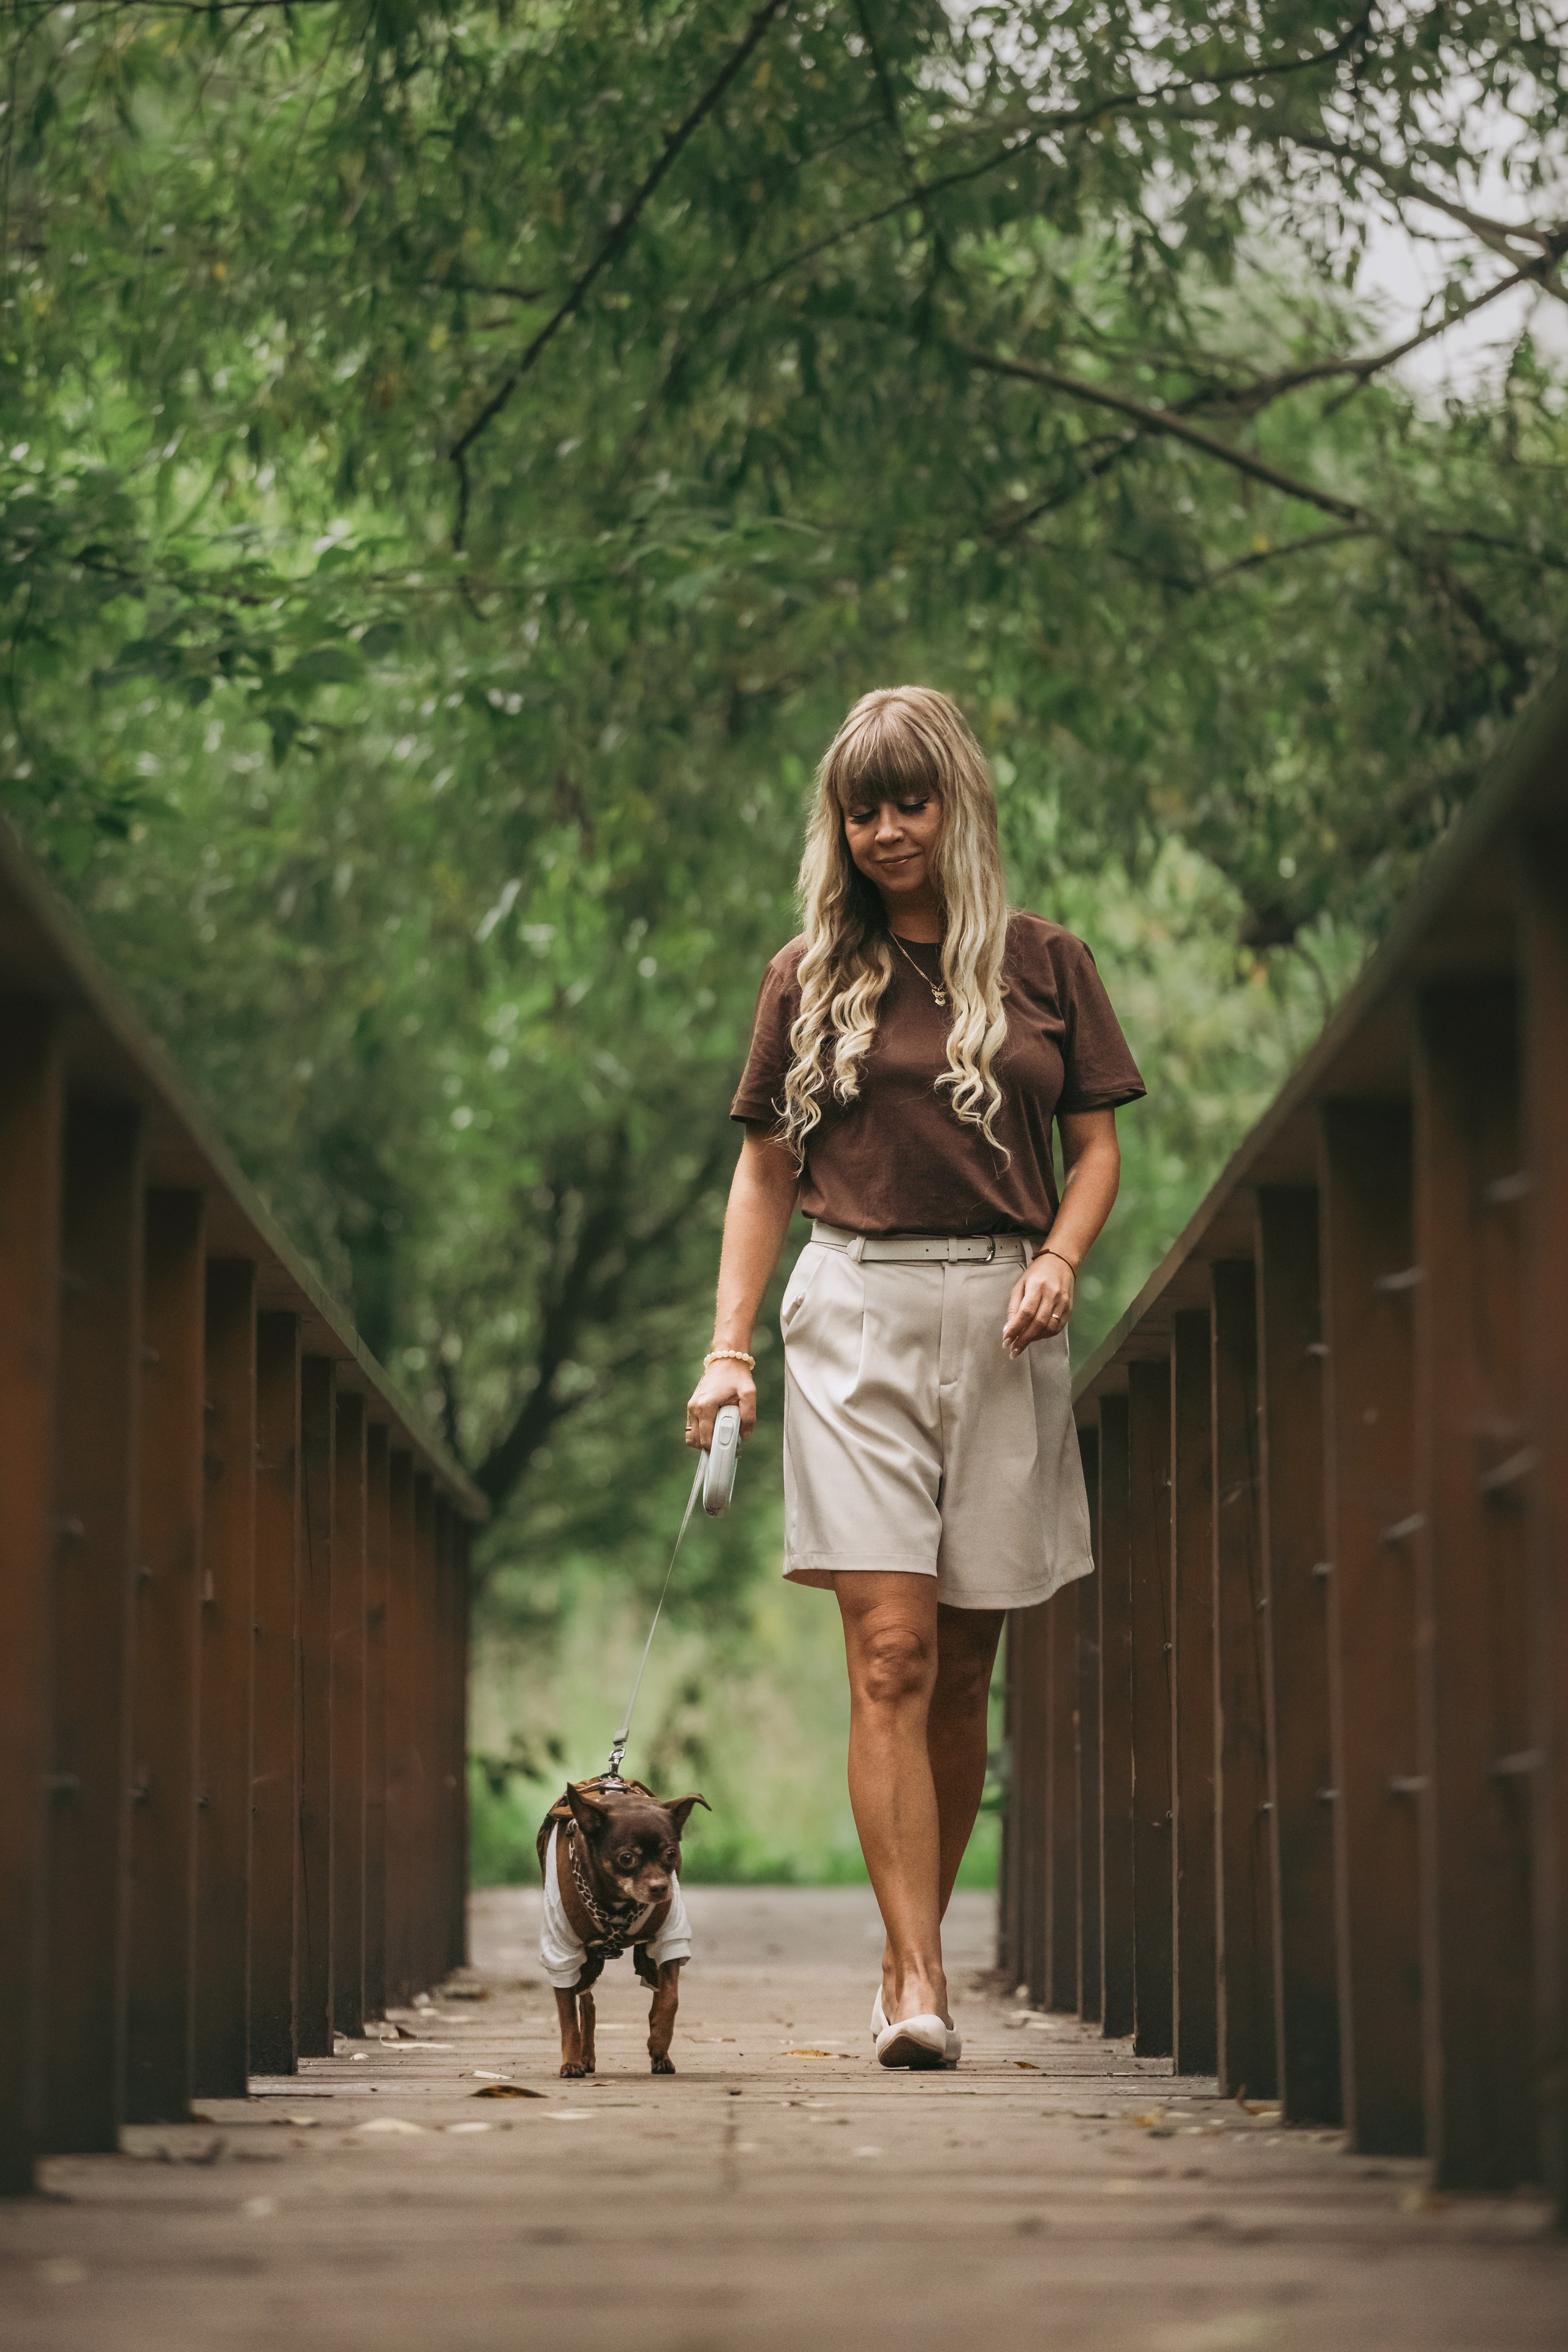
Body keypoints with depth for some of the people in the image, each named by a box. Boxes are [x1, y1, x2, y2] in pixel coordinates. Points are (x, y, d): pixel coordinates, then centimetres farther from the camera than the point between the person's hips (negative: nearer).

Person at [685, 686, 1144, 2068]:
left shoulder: (1046, 966, 9)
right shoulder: (811, 979, 9)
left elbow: (1097, 1148, 11)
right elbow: (767, 1174, 11)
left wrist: (1061, 1257, -9)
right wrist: (729, 1348, 2)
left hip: (1003, 1324, 1)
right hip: (857, 1315, -1)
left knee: (963, 1672, 6)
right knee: (891, 1658, -11)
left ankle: (914, 1951, 19)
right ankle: (919, 1987, -14)